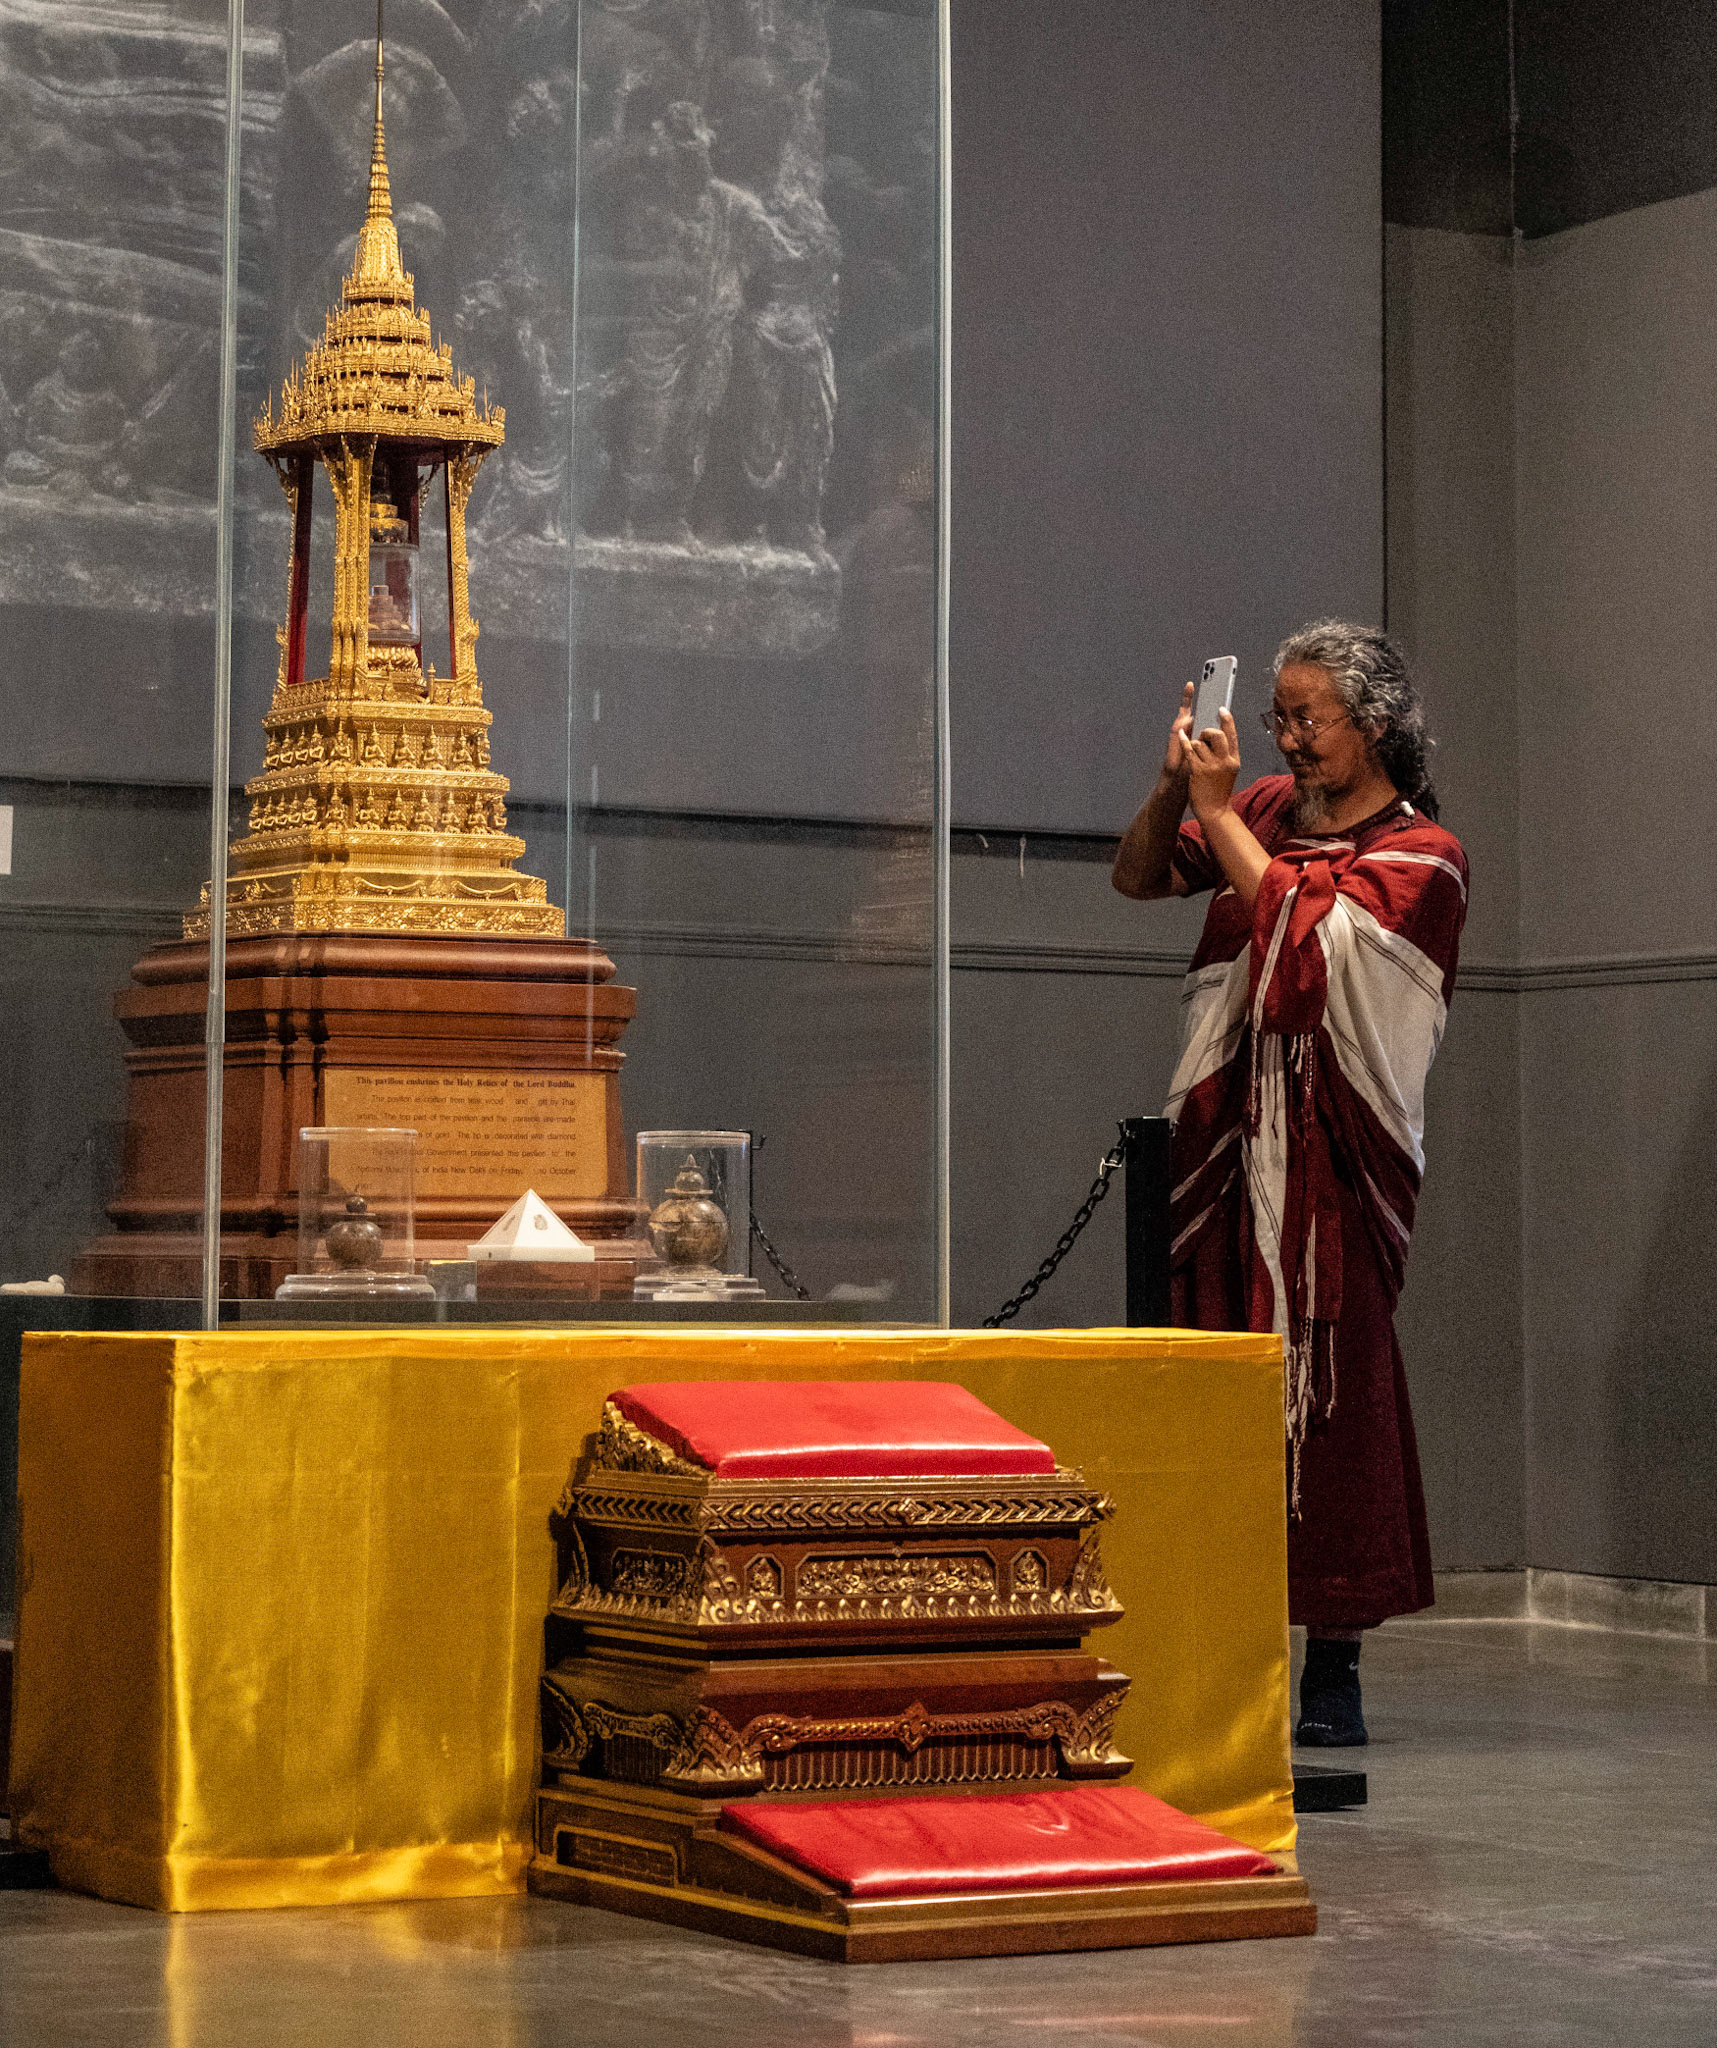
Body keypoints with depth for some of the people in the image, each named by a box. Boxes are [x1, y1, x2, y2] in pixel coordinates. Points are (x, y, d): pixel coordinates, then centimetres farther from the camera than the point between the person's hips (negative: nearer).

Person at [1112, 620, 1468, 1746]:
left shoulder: (1421, 853, -2)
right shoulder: (1269, 809, 16)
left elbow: (1306, 935, -16)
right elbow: (1138, 876, 15)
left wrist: (1216, 812, -10)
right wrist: (1174, 788, -3)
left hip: (1333, 1157, -5)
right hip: (1226, 1141, 5)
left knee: (1329, 1389, -6)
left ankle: (1334, 1672, -1)